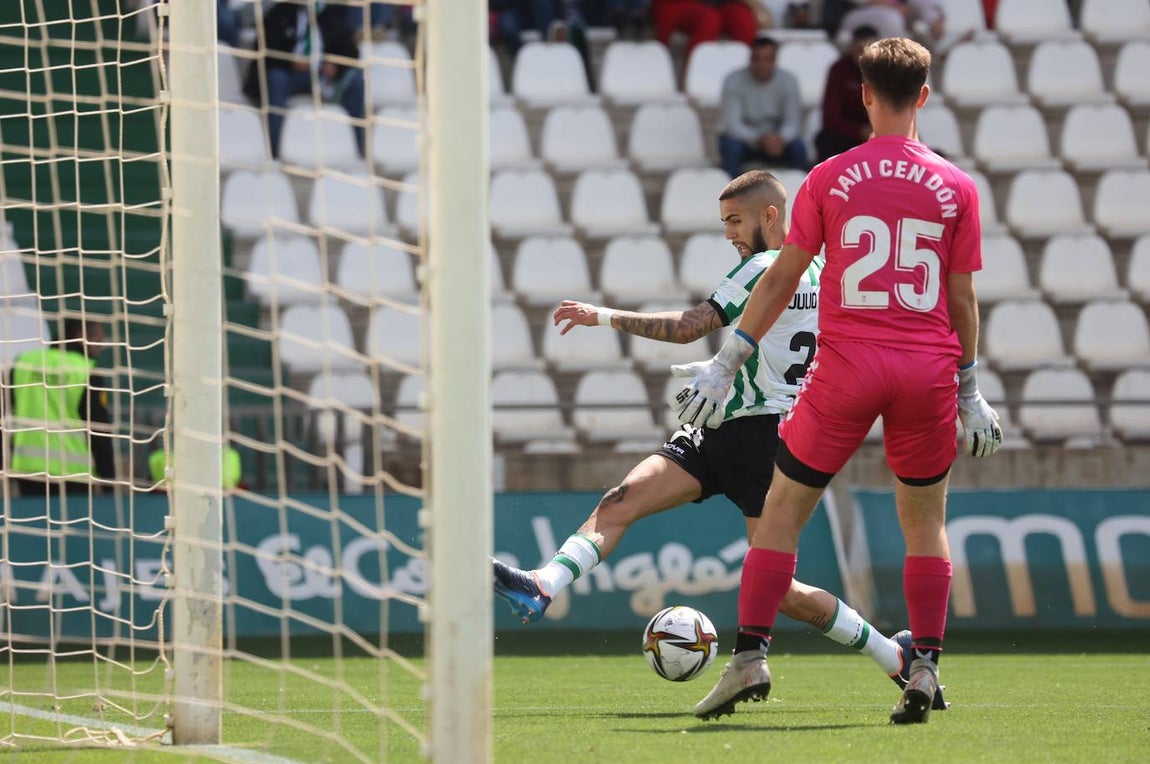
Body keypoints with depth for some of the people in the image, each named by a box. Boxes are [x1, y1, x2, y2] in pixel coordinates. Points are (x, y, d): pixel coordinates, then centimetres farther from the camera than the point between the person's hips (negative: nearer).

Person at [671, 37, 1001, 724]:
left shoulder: (830, 179, -1)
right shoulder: (956, 187, 3)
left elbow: (781, 280, 1)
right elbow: (963, 297, 7)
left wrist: (725, 366, 7)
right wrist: (970, 392, 17)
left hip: (846, 366, -2)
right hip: (929, 369, 2)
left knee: (783, 509, 8)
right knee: (926, 523, 15)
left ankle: (751, 654, 0)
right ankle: (925, 668, 5)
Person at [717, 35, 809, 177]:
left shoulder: (788, 81, -10)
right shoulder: (734, 81, -17)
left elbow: (793, 123, -14)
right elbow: (731, 123, -23)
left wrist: (780, 138, -39)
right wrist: (759, 139, -41)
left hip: (775, 138, 2)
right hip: (744, 138, -2)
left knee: (798, 148, -27)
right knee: (730, 146, -34)